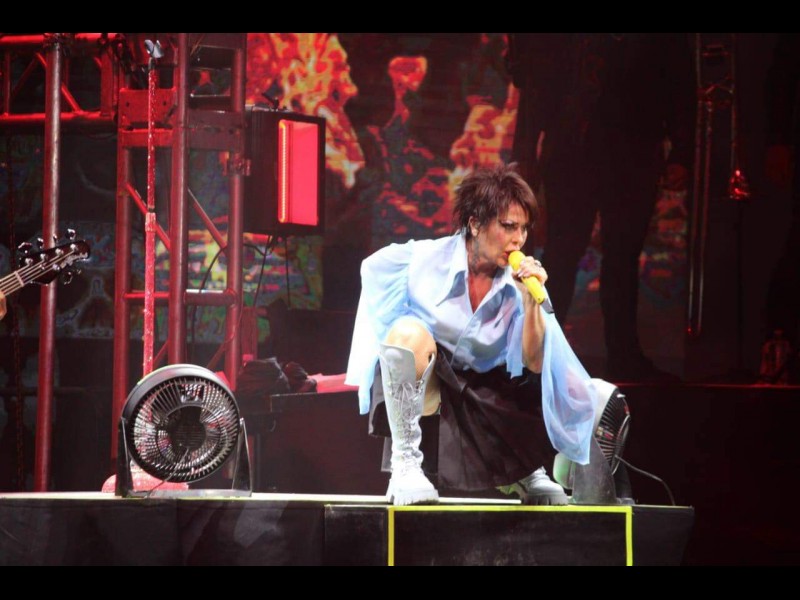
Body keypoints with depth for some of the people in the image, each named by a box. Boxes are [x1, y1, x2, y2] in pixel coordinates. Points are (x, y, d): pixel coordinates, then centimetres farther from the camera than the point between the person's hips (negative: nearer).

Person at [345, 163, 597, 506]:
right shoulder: (427, 259, -13)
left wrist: (531, 301, -26)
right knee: (410, 331, -36)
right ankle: (405, 464, -29)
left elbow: (534, 364, -13)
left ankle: (523, 470, 19)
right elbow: (372, 267, 8)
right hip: (416, 387, -3)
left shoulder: (517, 282, -7)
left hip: (482, 394, 3)